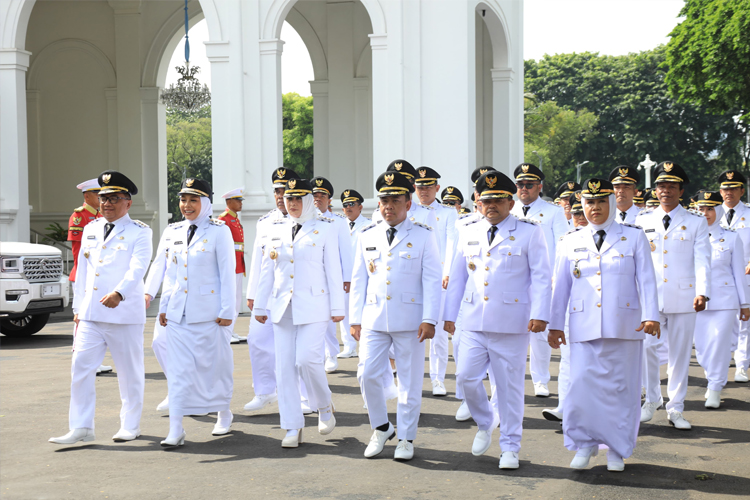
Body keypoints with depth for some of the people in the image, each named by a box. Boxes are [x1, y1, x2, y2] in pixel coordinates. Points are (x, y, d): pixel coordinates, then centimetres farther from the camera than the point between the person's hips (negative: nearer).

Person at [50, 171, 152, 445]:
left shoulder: (139, 232, -2)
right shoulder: (90, 230, 15)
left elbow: (137, 268, -17)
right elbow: (82, 270, 18)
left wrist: (119, 293, -33)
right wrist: (78, 307, 13)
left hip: (125, 314, -5)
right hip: (91, 314, 5)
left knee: (130, 371, 5)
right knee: (81, 366, -3)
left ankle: (130, 425, 18)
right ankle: (81, 428, 1)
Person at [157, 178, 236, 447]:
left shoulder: (219, 231, -5)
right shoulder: (172, 232, 10)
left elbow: (227, 273, -6)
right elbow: (170, 273, 16)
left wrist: (226, 311, -9)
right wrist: (164, 306, 13)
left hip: (209, 312, -4)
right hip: (178, 312, 4)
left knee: (215, 365, 9)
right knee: (179, 369, -1)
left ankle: (223, 414, 30)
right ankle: (176, 430, -3)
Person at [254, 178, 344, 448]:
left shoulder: (325, 228, 1)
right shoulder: (276, 230, 12)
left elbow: (333, 269, -1)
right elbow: (267, 270, 14)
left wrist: (337, 307, -5)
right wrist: (260, 305, 12)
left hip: (313, 305, -4)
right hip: (282, 306, 4)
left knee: (307, 359, -15)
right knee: (285, 366, 1)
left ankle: (325, 407, 13)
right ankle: (293, 428, 8)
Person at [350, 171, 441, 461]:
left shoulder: (423, 236, -1)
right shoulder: (368, 236, 10)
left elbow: (432, 280, -4)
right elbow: (359, 279, 12)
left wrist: (429, 319, -12)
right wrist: (355, 319, 8)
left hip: (409, 319, -3)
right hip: (374, 318, 3)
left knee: (409, 381, 3)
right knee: (368, 375, -2)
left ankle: (406, 438, 15)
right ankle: (381, 428, 19)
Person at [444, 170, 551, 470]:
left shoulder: (530, 233, 1)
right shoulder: (468, 233, 13)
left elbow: (541, 276, -4)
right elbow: (457, 276, 17)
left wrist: (539, 315, -14)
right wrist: (449, 314, 14)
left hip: (512, 323, -3)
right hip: (474, 322, 4)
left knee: (510, 385, 2)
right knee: (466, 377, -3)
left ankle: (510, 447, 14)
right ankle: (485, 424, 25)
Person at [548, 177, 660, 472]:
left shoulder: (634, 237, 6)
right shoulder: (571, 242, 10)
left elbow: (646, 279, 0)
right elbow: (561, 285, 12)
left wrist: (650, 316, -11)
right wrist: (555, 324, 9)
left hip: (624, 326, -1)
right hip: (584, 327, 1)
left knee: (620, 387, 3)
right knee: (581, 384, -8)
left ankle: (617, 450, 17)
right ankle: (584, 444, 10)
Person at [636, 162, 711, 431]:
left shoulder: (696, 222, 7)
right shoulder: (642, 221, 11)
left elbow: (702, 261, 0)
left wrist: (702, 292, -13)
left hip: (683, 297, -1)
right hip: (649, 297, 1)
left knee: (680, 354, 3)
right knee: (645, 346, -11)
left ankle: (676, 409, 14)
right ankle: (651, 399, 10)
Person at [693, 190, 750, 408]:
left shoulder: (732, 238, 3)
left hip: (724, 300, -2)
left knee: (720, 344, -6)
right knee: (702, 349, 5)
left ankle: (715, 389, 7)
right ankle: (715, 380, 29)